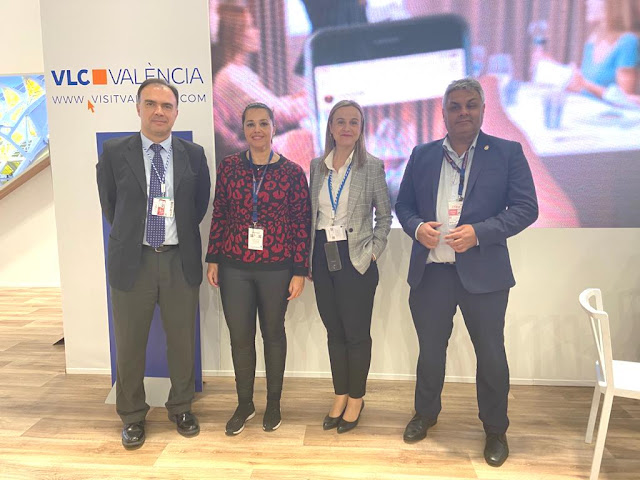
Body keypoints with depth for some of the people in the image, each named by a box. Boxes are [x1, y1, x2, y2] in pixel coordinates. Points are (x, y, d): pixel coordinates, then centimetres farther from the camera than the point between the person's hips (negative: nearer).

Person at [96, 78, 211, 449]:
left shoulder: (194, 155, 1)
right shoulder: (114, 152, -2)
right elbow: (109, 204, 8)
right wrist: (131, 234, 12)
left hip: (180, 261, 1)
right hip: (133, 261, 0)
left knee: (183, 341, 11)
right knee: (130, 344, 10)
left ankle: (181, 408, 32)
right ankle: (133, 416, 30)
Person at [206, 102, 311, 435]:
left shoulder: (292, 172, -4)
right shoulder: (229, 166, 2)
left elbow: (302, 223, -4)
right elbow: (218, 214, 5)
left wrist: (300, 271, -6)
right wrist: (213, 259, 3)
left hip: (276, 267, -1)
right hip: (234, 266, 2)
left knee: (273, 333, 14)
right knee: (239, 336, 8)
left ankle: (273, 404, 32)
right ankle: (244, 404, 30)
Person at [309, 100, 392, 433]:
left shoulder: (372, 166, -3)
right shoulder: (317, 165, 7)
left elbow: (384, 216, 2)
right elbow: (311, 214, 12)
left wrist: (373, 251, -6)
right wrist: (308, 257, 8)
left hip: (355, 259, -4)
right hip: (323, 258, 4)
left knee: (357, 333, 5)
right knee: (334, 331, 13)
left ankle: (356, 398, 24)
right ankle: (340, 396, 28)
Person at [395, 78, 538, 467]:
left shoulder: (507, 153, -1)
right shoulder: (422, 155, 8)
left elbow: (526, 207, -6)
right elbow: (403, 205, 11)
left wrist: (479, 232, -18)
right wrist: (417, 227, -11)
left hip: (482, 272, -2)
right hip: (430, 271, 3)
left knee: (491, 355, 10)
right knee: (430, 350, 17)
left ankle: (496, 430, 32)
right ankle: (426, 413, 41)